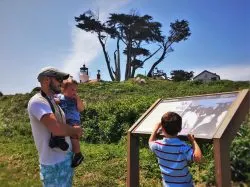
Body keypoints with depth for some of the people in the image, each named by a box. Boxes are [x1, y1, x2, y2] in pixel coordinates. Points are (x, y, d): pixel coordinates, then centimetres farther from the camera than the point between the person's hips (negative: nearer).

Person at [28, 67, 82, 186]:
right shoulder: (37, 101, -20)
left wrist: (73, 132, -4)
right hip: (54, 163, -9)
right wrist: (76, 130, -13)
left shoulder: (53, 101, 10)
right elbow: (57, 128, -33)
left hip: (67, 157, 9)